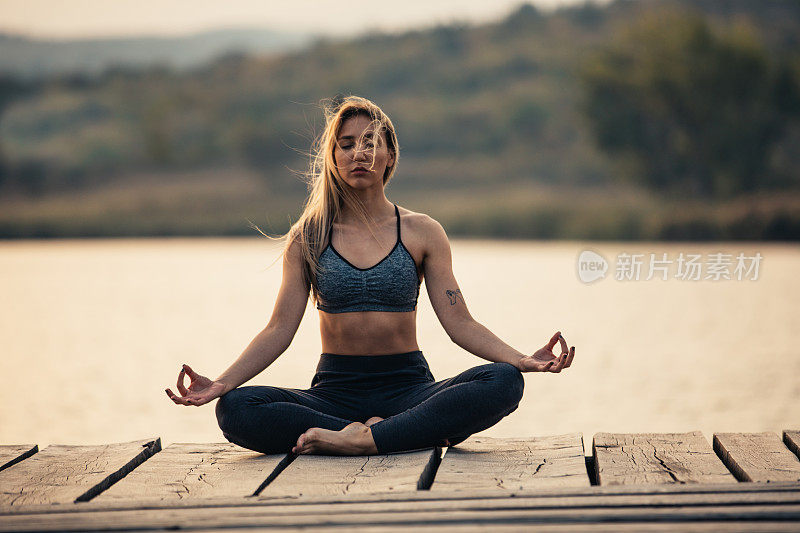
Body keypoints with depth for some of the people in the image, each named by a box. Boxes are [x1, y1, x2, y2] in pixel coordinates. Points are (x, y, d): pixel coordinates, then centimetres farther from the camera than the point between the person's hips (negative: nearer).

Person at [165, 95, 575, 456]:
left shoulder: (422, 232, 6)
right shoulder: (307, 238, 7)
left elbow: (459, 322, 1)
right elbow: (280, 329, 2)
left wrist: (524, 360, -16)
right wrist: (220, 383, -13)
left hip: (408, 386, 0)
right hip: (335, 391, 0)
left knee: (504, 381, -29)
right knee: (234, 410, -29)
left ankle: (358, 440, -32)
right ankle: (415, 435, -28)